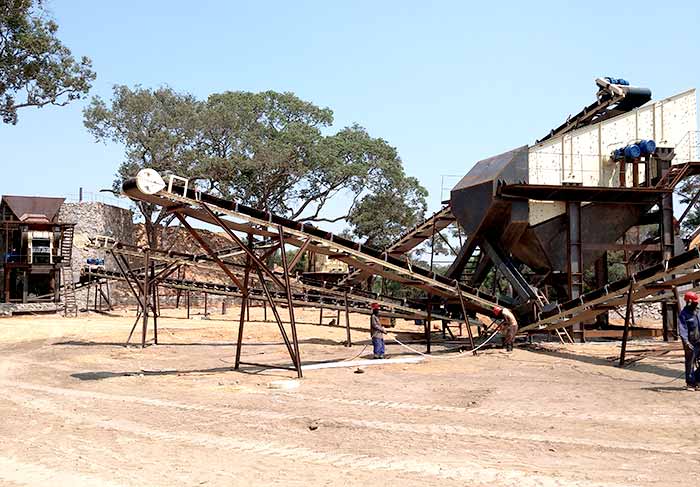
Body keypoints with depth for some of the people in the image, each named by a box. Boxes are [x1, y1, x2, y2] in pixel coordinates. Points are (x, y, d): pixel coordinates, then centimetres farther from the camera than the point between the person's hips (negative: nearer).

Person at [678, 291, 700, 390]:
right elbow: (682, 329, -18)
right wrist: (686, 341, -30)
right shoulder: (683, 314, -9)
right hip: (691, 343, -6)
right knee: (690, 363, 2)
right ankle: (691, 383, 12)